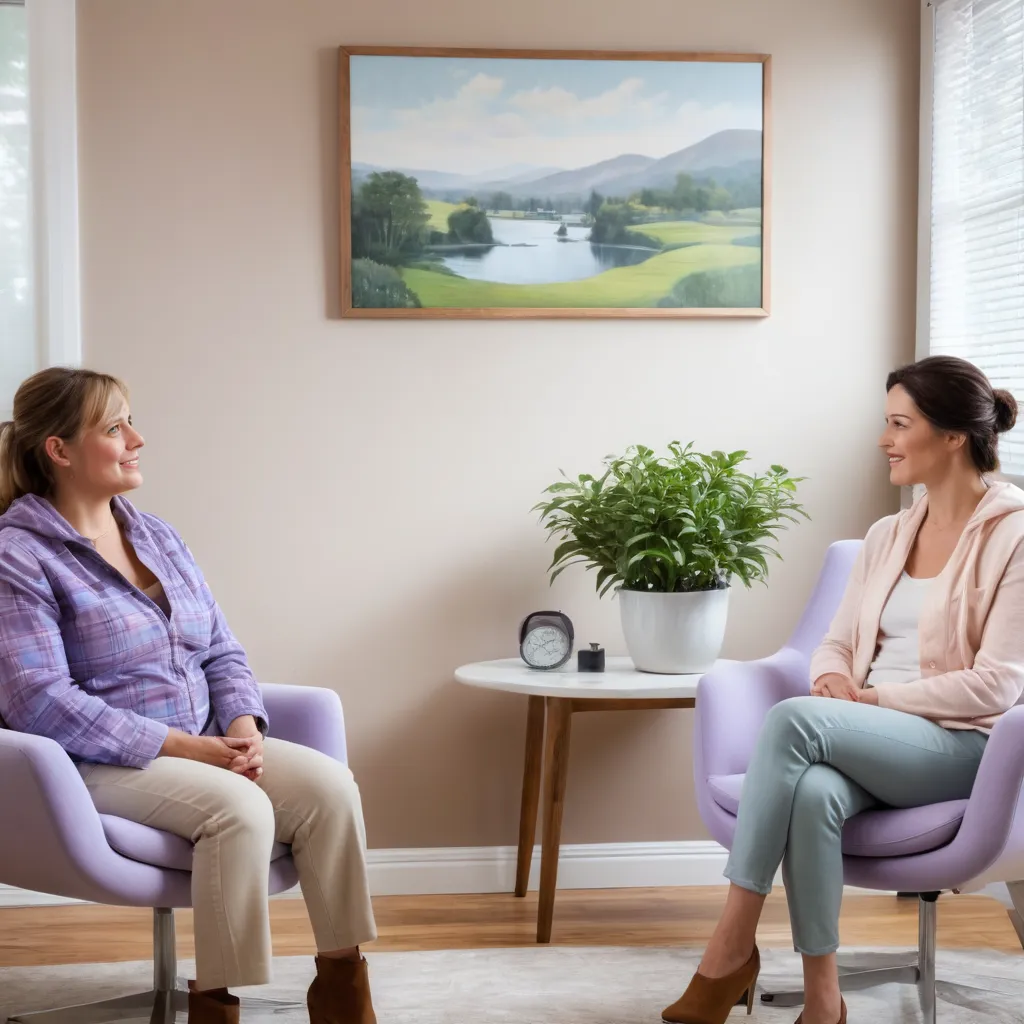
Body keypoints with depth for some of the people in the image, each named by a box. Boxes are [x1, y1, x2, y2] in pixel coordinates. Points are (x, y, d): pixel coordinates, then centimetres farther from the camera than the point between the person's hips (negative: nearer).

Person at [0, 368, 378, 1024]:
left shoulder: (158, 537, 14)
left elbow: (222, 652, 14)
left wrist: (244, 731, -7)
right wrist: (180, 744, -20)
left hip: (205, 747, 7)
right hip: (99, 765, -7)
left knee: (329, 783, -18)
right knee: (241, 808, -32)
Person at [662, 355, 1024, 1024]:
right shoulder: (887, 537, 15)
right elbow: (837, 645, 16)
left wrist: (877, 698, -15)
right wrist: (833, 679, -8)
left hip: (958, 747, -5)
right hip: (870, 743, 5)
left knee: (795, 718, -32)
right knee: (813, 792, -34)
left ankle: (732, 949, -26)